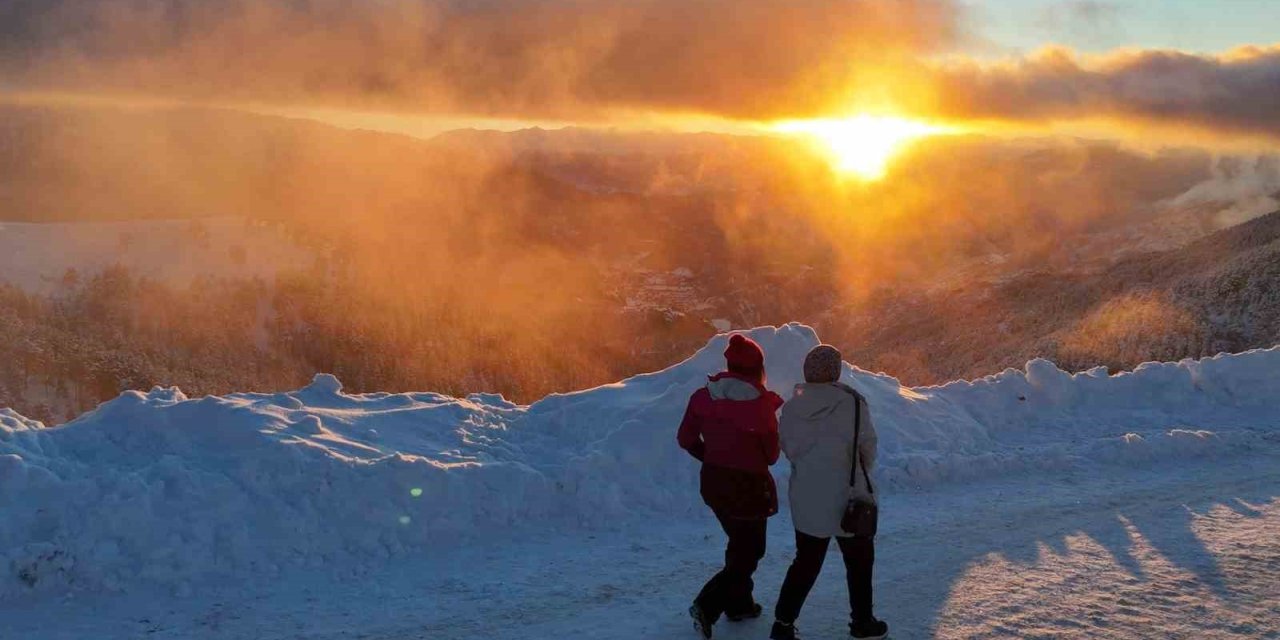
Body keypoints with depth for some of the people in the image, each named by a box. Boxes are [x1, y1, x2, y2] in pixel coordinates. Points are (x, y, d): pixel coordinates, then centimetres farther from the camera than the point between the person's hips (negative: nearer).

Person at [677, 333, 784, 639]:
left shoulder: (704, 396, -7)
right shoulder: (761, 405, -20)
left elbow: (686, 438, 0)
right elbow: (771, 455, -10)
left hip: (713, 482, 6)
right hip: (748, 486, -6)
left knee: (740, 543, 26)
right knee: (748, 552, 8)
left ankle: (739, 604, 34)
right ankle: (707, 605, -8)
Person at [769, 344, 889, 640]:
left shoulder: (791, 407, -6)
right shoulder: (852, 403, -16)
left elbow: (788, 450, 2)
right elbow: (868, 449, -6)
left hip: (805, 501, 3)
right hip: (849, 499, -3)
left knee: (805, 563, 17)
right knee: (859, 562, 17)